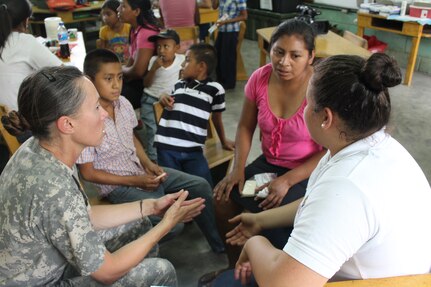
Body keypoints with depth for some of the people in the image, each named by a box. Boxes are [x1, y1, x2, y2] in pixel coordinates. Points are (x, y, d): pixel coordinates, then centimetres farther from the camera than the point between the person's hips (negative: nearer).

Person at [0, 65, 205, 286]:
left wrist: (149, 206, -2)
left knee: (139, 226, 12)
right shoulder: (54, 191, -36)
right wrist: (167, 223, -15)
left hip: (45, 261, 7)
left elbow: (85, 216, 1)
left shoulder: (39, 148, -11)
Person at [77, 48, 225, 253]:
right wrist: (134, 181, -17)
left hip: (143, 172, 7)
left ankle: (220, 245, 17)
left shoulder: (123, 103, -4)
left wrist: (148, 164, -4)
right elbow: (88, 173, -16)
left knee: (200, 186, 1)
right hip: (117, 186, -7)